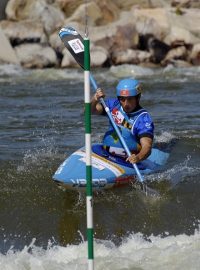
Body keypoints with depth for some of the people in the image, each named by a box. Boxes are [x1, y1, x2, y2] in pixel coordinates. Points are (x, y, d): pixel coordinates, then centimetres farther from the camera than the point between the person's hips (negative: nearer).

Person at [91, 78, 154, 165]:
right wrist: (94, 100, -20)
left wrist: (138, 157, -45)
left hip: (127, 161, -5)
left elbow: (147, 146, -22)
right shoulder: (114, 105, 6)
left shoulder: (143, 118, -11)